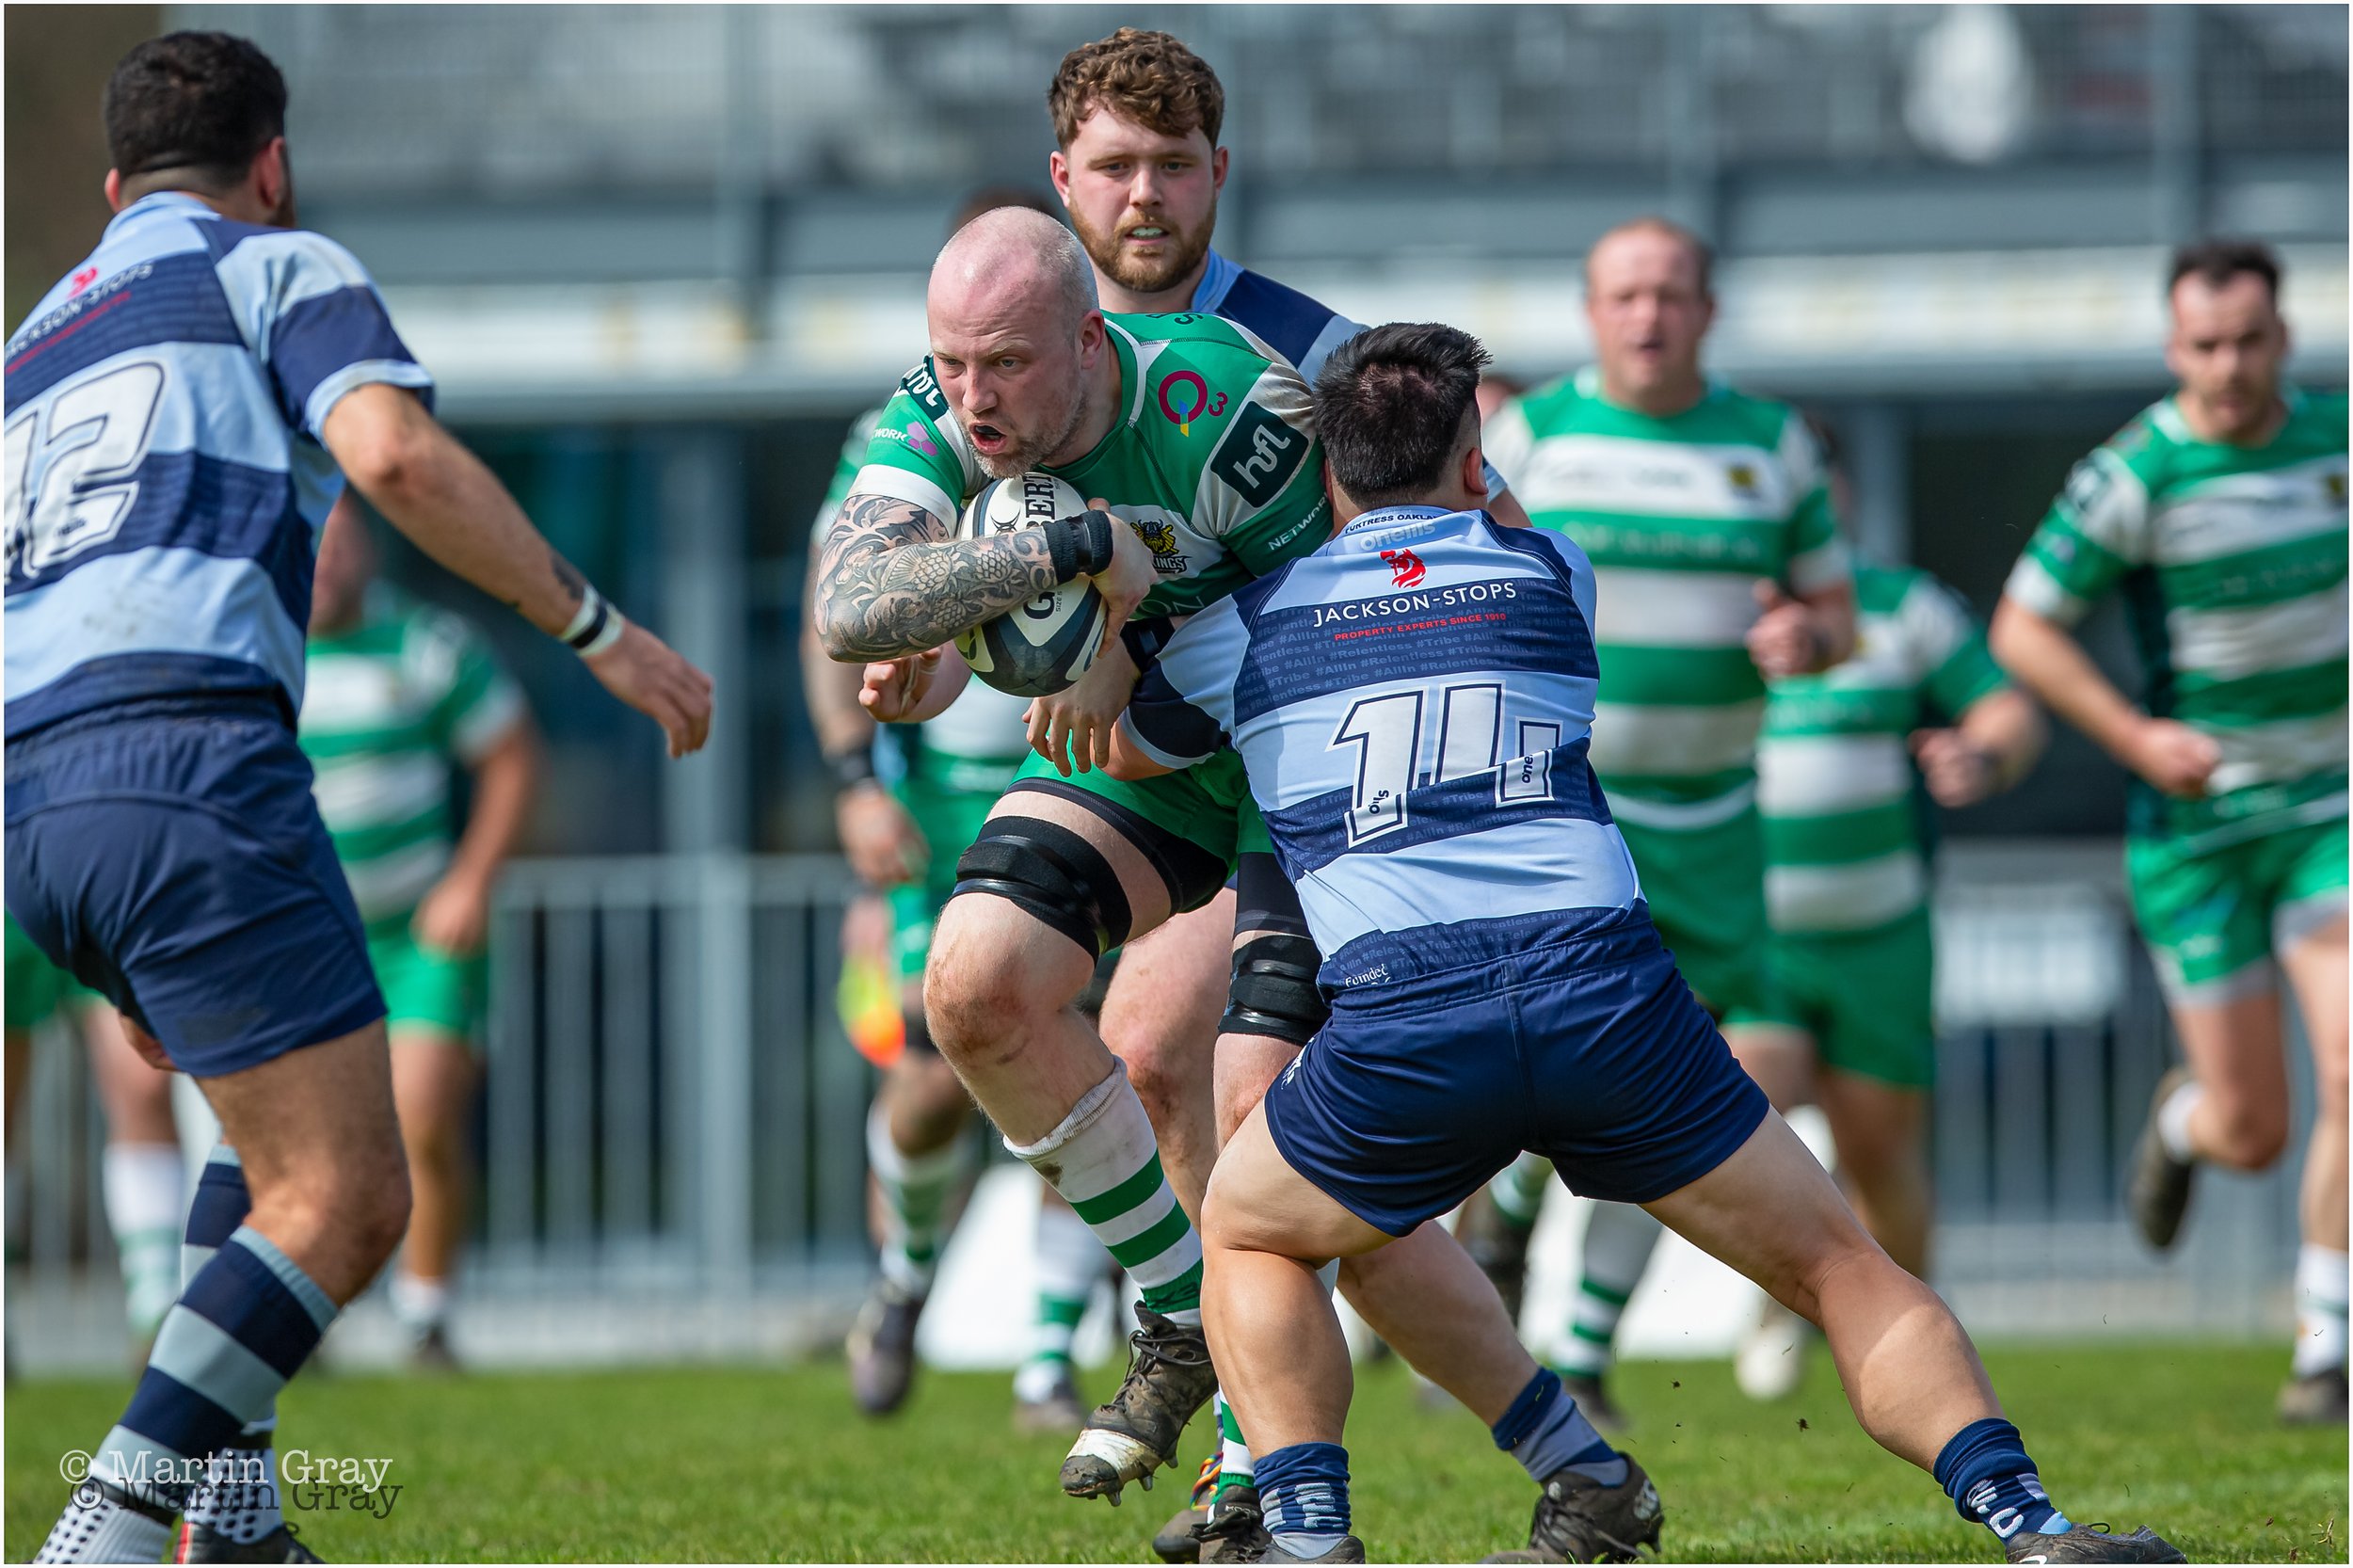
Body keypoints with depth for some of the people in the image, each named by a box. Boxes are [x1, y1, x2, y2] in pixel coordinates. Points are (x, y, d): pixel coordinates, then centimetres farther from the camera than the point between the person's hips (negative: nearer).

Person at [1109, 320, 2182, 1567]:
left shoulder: (1237, 625, 18)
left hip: (1396, 1024, -1)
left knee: (1247, 1237, 27)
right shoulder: (1551, 575, 21)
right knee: (1838, 1266, 12)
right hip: (1607, 987, 1)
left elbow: (1123, 752, 39)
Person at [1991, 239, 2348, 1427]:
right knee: (2251, 1134, 2)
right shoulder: (2131, 477, -15)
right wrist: (2133, 735, -20)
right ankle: (2183, 1118, 41)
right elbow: (2021, 630, -10)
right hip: (2197, 826, -3)